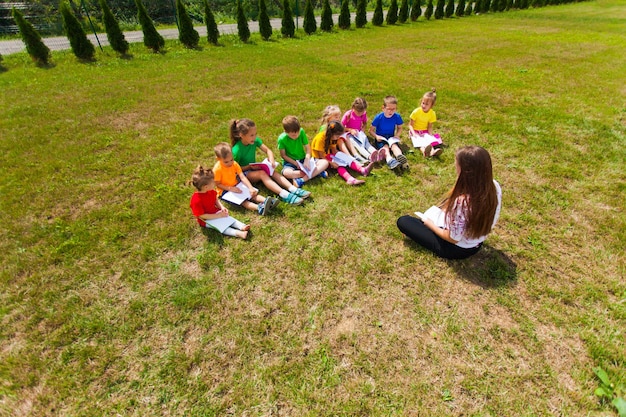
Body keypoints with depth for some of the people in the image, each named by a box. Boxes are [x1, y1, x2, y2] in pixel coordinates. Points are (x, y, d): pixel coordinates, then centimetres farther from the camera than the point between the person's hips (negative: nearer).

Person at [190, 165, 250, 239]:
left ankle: (242, 226, -27)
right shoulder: (196, 200, -32)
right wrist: (218, 216, -27)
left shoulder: (210, 191, -8)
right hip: (206, 220, -7)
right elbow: (201, 216, -28)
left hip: (216, 212, 7)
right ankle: (238, 233, -39)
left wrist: (222, 208, -10)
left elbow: (216, 200, 9)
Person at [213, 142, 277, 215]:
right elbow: (218, 184, -14)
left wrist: (251, 188, -24)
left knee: (252, 193, -12)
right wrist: (231, 188, -26)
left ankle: (266, 201, -30)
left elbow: (243, 177, -12)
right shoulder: (217, 169, -20)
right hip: (225, 190, -6)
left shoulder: (234, 164, -6)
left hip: (236, 186, 7)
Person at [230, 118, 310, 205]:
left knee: (273, 171, -18)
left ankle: (293, 189, -32)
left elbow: (268, 150, -3)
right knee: (262, 173, -32)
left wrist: (271, 160, -22)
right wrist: (249, 167, -23)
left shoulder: (255, 140, -8)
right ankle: (284, 195, -49)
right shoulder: (237, 150, -23)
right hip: (243, 173, -6)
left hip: (254, 168, 6)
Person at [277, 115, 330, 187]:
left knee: (325, 162, -17)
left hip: (303, 160, 4)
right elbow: (283, 155, -8)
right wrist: (296, 164, -17)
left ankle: (302, 180, -33)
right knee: (286, 173, -40)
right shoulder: (282, 139, -17)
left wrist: (307, 160, -24)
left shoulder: (301, 131, -11)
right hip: (290, 162, -3)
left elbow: (307, 148, -6)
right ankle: (316, 172, -28)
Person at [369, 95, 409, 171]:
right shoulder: (378, 117, -13)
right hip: (381, 138, -2)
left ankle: (401, 158, -60)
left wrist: (397, 135, -9)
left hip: (391, 138, 2)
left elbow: (400, 128, 12)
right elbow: (371, 130, -4)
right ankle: (390, 161, -62)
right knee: (385, 146, -33)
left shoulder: (397, 117, -6)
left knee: (394, 145, -31)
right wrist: (376, 136, -24)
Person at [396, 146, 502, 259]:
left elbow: (453, 238, -25)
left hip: (455, 249, -7)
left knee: (403, 221, 2)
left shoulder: (461, 202, -41)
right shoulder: (495, 186, -18)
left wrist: (431, 225, -8)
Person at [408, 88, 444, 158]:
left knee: (431, 139, -29)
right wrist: (413, 133, -26)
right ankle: (424, 150, -65)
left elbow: (429, 127, 0)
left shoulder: (432, 113, -5)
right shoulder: (416, 112, -14)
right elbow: (410, 124, -10)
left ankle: (433, 151, -58)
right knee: (419, 141, -35)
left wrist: (431, 134, -19)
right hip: (415, 131, -3)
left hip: (425, 132, 3)